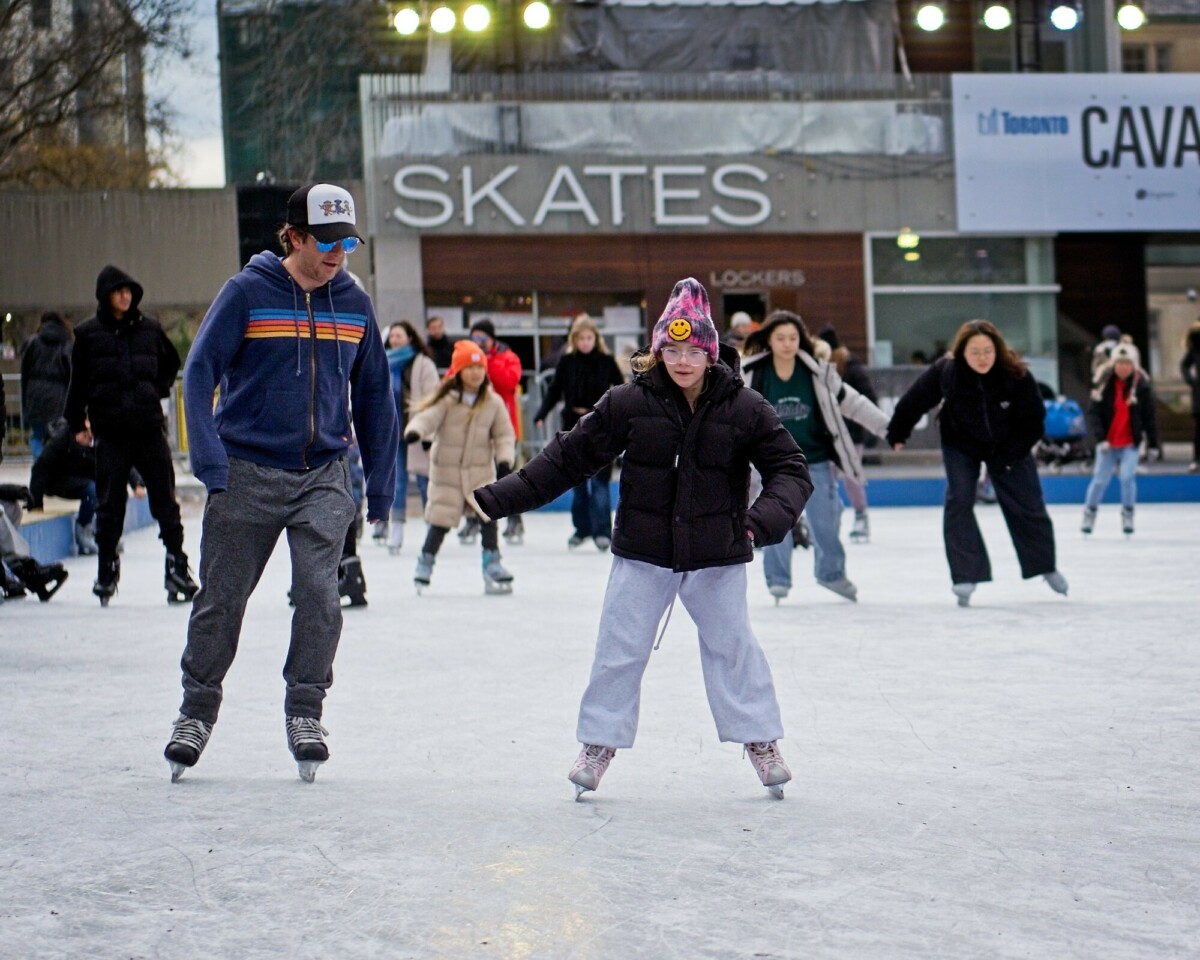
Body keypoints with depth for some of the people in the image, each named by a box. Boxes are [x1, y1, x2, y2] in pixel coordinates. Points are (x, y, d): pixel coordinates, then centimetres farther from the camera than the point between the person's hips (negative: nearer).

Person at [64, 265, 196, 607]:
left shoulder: (149, 328, 8)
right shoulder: (88, 333, 2)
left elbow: (171, 361, 23)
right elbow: (78, 381, 6)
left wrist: (160, 388, 9)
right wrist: (77, 424, 4)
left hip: (149, 425, 2)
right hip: (110, 430, -1)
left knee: (164, 496, -1)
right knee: (110, 502, 3)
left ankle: (177, 565, 1)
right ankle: (106, 571, 14)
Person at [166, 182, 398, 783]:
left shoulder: (354, 304, 6)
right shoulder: (247, 292, -6)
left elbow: (373, 395, 13)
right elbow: (200, 370, -7)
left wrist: (380, 483, 12)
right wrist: (209, 461, -17)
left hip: (324, 475, 2)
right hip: (247, 471, -2)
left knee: (319, 592, -11)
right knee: (221, 598, 4)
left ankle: (305, 712, 4)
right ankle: (197, 712, 21)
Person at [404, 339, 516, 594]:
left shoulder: (493, 402, -1)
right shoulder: (447, 399, -11)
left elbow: (504, 434, 4)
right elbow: (427, 416, -23)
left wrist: (504, 458, -12)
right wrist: (415, 431, -45)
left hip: (481, 470, 3)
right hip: (446, 470, -2)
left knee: (488, 515, -6)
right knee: (440, 520, 0)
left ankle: (492, 562, 6)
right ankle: (425, 562, 18)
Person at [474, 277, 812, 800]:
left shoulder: (743, 408, -9)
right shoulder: (630, 403, -10)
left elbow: (790, 468, -4)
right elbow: (568, 457, -4)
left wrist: (767, 517, -25)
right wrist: (498, 498, -7)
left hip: (717, 557, -1)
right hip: (643, 555, 1)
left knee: (733, 647, 7)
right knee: (618, 650, 4)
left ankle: (762, 742, 20)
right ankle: (599, 745, 17)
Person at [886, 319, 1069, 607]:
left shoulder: (1016, 375, -29)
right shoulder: (944, 372, -29)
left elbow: (1033, 420, -18)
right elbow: (915, 400, -12)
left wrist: (1006, 457, -20)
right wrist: (897, 433, 1)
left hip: (1008, 445, 0)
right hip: (960, 445, 0)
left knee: (1027, 505, 7)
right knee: (958, 502, -15)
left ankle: (1045, 565, 29)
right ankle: (966, 576, -12)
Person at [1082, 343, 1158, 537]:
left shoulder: (1141, 385, -6)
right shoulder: (1104, 383, -7)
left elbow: (1150, 415, -1)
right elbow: (1093, 412, -8)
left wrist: (1152, 442, -2)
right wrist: (1100, 438, -17)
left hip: (1131, 442, -1)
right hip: (1107, 442, 1)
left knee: (1127, 476, -12)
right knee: (1100, 478, 5)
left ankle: (1128, 514, 8)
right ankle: (1089, 512, 23)